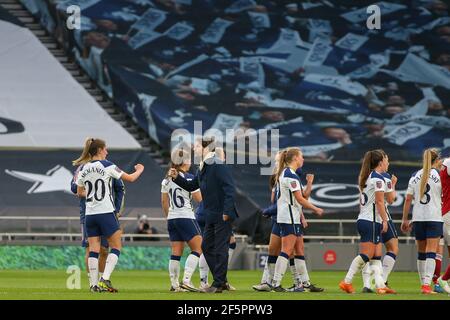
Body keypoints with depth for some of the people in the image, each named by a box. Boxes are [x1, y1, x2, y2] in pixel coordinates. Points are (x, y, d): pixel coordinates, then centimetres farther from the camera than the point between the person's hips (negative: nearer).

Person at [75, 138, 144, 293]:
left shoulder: (83, 169, 5)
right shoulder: (107, 165, -8)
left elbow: (79, 192, 15)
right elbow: (130, 178, 0)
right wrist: (139, 170, 19)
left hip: (90, 214, 5)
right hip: (106, 213, -5)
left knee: (93, 250, 5)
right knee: (116, 247, 4)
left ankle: (95, 284, 0)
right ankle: (105, 279, -10)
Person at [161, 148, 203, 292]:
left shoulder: (166, 180, 9)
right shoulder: (188, 178, -10)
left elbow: (164, 202, 15)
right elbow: (200, 199, -7)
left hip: (172, 219, 7)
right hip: (186, 217, -7)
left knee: (176, 252, 7)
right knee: (197, 248, -2)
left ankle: (174, 284, 4)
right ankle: (186, 280, -15)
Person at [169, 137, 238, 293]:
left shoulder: (218, 165, -16)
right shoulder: (203, 167, 12)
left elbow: (229, 189, -20)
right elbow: (191, 186, 23)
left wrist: (227, 211, -22)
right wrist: (177, 177, 8)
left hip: (223, 215, -10)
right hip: (211, 216, 10)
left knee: (220, 249, -3)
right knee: (207, 247, 12)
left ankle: (218, 284, 4)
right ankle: (221, 280, 20)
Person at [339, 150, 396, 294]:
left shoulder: (366, 178, 18)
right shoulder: (378, 178, -10)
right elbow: (379, 201, -16)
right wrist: (385, 219, -13)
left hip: (363, 219, 10)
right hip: (372, 221, -10)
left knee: (376, 256, 6)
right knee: (366, 255, -10)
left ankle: (380, 285, 1)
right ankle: (346, 282, -11)